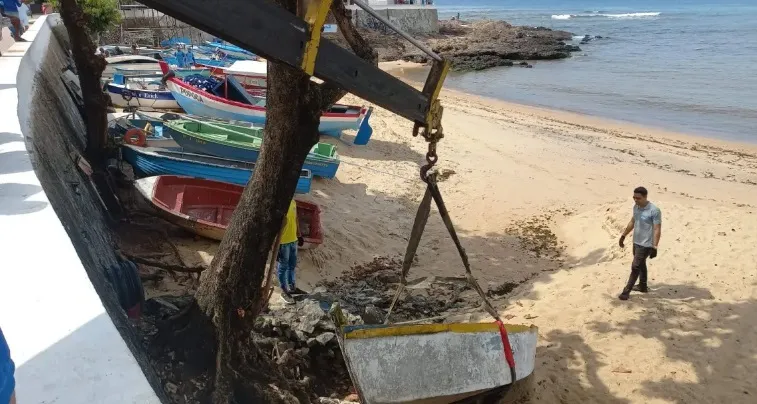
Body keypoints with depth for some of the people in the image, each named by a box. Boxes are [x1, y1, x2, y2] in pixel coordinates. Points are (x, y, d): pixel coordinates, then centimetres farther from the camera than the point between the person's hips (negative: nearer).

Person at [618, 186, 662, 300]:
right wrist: (623, 236, 19)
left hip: (646, 245, -8)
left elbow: (657, 230, -21)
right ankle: (643, 286, 37)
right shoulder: (636, 207, 2)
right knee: (641, 265, 21)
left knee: (635, 267, -5)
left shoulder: (654, 211, -22)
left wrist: (654, 247, -25)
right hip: (636, 242, 8)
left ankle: (626, 291, 1)